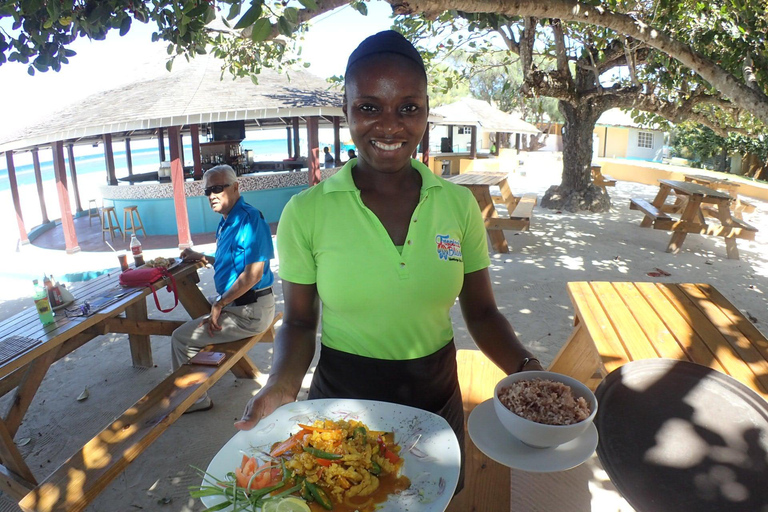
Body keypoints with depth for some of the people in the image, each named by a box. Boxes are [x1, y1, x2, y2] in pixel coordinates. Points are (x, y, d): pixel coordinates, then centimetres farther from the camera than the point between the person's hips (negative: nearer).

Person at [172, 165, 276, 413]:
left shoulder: (249, 219, -20)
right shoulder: (226, 222, 11)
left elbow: (253, 273, -26)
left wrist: (219, 304, -19)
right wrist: (203, 257, 14)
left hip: (250, 311, -11)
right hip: (235, 303, 11)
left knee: (181, 338, -6)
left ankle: (194, 400, 14)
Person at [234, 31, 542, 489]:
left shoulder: (459, 205, -7)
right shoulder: (306, 212, -13)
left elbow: (482, 313, 0)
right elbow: (300, 322, -4)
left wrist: (523, 366, -17)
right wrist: (283, 384, -22)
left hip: (438, 400, 3)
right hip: (341, 400, -2)